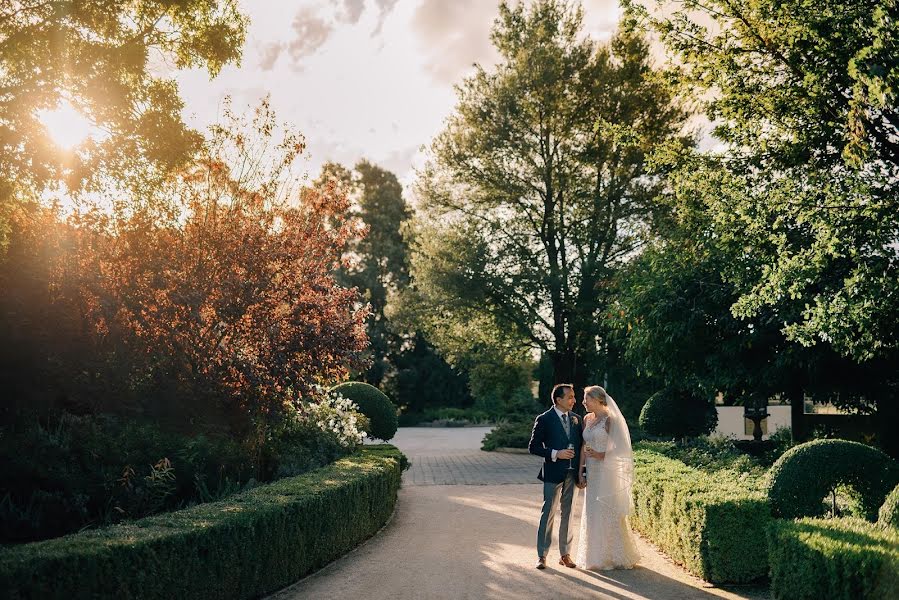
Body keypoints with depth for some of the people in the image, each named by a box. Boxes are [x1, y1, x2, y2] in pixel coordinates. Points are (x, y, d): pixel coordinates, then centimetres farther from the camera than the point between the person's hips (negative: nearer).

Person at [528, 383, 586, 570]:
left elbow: (580, 445, 14)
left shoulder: (575, 419, 9)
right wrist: (556, 454, -18)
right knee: (548, 514, -1)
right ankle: (542, 555, 6)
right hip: (553, 474, -5)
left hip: (572, 474, 5)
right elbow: (533, 447, -7)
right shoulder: (544, 420, -6)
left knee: (568, 514, 11)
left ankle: (565, 554, 20)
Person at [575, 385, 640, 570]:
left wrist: (600, 455, -22)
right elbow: (584, 447, 11)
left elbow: (619, 448, -11)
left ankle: (615, 556, 10)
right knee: (591, 513, 9)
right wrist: (580, 471, 5)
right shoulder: (587, 419, 10)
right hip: (592, 472, 7)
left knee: (608, 513, -2)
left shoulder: (610, 420, -9)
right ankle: (595, 555, 19)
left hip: (607, 471, -7)